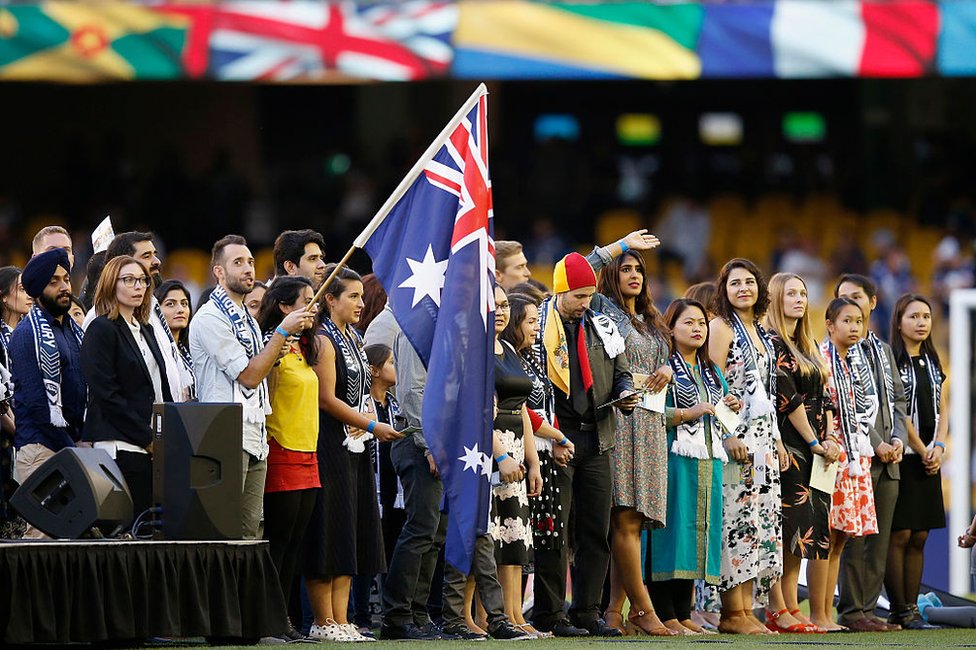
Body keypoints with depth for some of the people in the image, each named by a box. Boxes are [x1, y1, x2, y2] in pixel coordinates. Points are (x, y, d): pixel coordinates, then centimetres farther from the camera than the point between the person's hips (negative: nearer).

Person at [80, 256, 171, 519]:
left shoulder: (146, 330, 20)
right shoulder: (101, 330, -4)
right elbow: (107, 394, -12)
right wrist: (147, 438, -12)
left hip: (155, 447, 8)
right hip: (122, 446, -8)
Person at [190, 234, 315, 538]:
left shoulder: (247, 320, 21)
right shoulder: (211, 317, -8)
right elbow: (249, 375, -13)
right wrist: (283, 330, -10)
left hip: (255, 441, 9)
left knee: (249, 533, 6)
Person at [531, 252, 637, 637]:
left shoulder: (602, 327, 13)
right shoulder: (538, 327, -4)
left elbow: (621, 371, 23)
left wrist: (624, 393, 1)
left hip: (597, 439, 6)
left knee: (596, 531, 6)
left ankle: (587, 612, 12)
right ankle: (549, 616, -1)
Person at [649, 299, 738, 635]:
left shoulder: (712, 372, 23)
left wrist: (731, 409, 7)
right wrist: (689, 413, -18)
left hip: (708, 462, 7)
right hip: (673, 460, -7)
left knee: (699, 531, 4)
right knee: (673, 529, -11)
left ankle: (683, 614, 8)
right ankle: (666, 616, -10)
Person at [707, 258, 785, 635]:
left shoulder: (761, 332, 18)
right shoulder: (722, 327, -5)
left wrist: (777, 440, 17)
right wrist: (728, 436, -20)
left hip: (764, 437, 8)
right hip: (736, 437, -8)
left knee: (762, 521, 5)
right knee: (737, 519, -10)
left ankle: (747, 609, 8)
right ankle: (733, 613, -9)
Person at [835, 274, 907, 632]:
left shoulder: (883, 350, 20)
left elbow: (897, 399, 18)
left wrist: (898, 438, 0)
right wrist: (876, 444, -14)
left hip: (889, 458, 7)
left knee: (879, 539, 5)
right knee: (854, 537, -6)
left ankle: (867, 607, 8)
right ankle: (852, 611, -4)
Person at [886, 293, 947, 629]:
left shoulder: (932, 362, 16)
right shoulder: (890, 361, -6)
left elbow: (942, 410, 14)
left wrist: (939, 447, -2)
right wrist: (922, 450, -10)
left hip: (929, 458, 7)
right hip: (902, 456, -7)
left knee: (919, 537, 5)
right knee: (899, 535, -7)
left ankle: (911, 607, 6)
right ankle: (900, 610, -5)